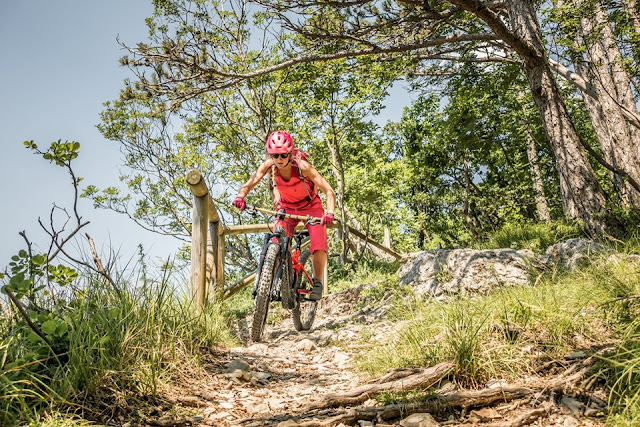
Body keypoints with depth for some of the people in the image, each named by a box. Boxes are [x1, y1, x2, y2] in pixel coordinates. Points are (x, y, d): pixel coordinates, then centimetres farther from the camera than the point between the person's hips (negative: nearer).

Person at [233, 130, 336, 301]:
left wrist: (329, 213, -51)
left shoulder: (302, 165, -32)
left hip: (310, 206, -3)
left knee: (319, 244, -21)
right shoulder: (269, 165, -23)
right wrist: (240, 196, -43)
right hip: (287, 207, 3)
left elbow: (329, 191, -34)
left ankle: (317, 282, -1)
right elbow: (249, 184, -21)